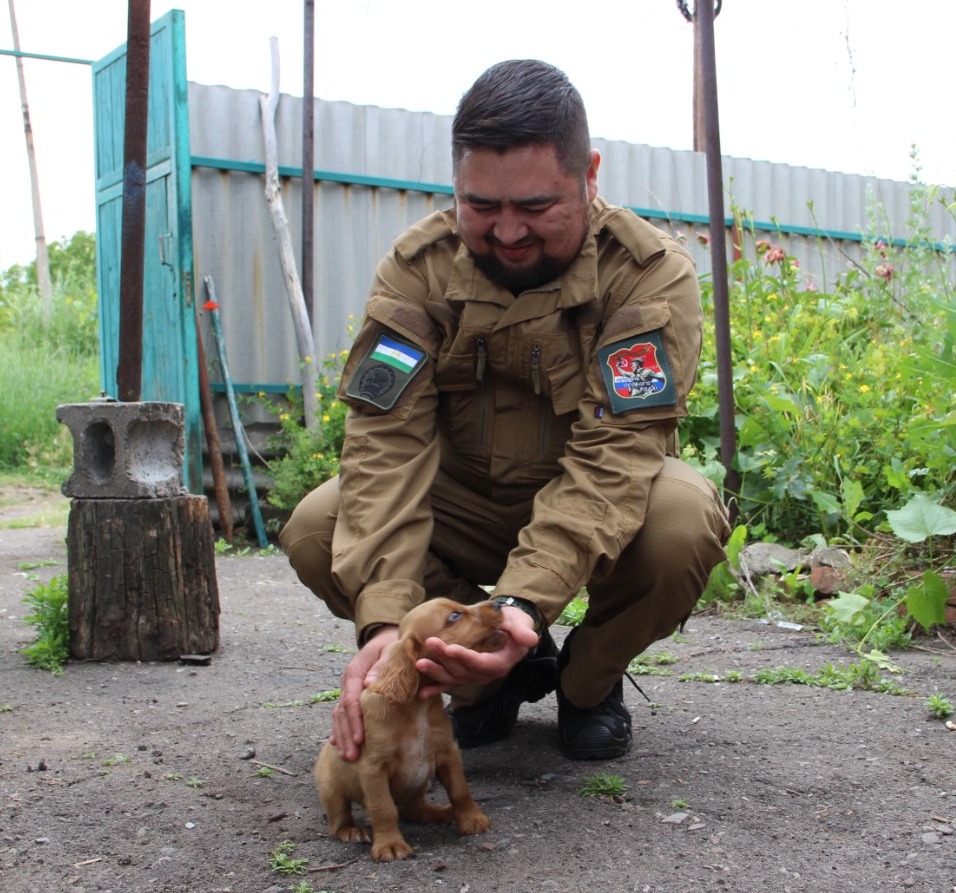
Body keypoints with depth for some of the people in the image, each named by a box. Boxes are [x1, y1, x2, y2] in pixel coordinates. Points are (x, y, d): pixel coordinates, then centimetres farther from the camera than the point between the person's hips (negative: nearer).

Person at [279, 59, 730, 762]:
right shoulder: (417, 269, -15)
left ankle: (589, 679, -1)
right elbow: (387, 442, -25)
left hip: (601, 509, -2)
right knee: (317, 530, -23)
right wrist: (384, 617, -40)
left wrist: (523, 600, -46)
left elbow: (613, 457, -31)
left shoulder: (652, 274, -20)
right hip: (465, 504, 2)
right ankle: (501, 673, 1)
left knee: (685, 517, -35)